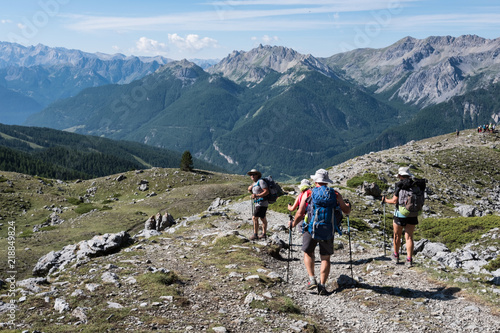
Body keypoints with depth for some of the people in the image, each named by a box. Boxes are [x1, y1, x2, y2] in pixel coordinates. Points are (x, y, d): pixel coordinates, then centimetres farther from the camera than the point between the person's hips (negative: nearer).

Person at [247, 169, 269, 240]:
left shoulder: (261, 181, -12)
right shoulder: (254, 183, 15)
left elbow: (267, 192, -19)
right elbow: (254, 193, 26)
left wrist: (257, 195, -26)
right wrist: (250, 190, 6)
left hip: (262, 203, -10)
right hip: (257, 203, 10)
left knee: (255, 218, -13)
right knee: (263, 218, 16)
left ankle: (255, 235, -11)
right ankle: (264, 234, 25)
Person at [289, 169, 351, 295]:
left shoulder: (308, 194, -2)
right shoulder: (335, 194, 2)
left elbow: (300, 214, -5)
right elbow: (346, 211, 9)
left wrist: (293, 223, 14)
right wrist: (348, 205, 33)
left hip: (311, 229, -1)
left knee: (308, 253, 19)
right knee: (326, 258, 12)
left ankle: (312, 279, 6)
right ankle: (322, 285, 5)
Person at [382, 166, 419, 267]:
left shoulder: (399, 185, -12)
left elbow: (394, 201, -14)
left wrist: (385, 200, 3)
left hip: (400, 214, -4)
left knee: (397, 235, 14)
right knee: (409, 237, 5)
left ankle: (396, 256, 29)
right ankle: (409, 259, -2)